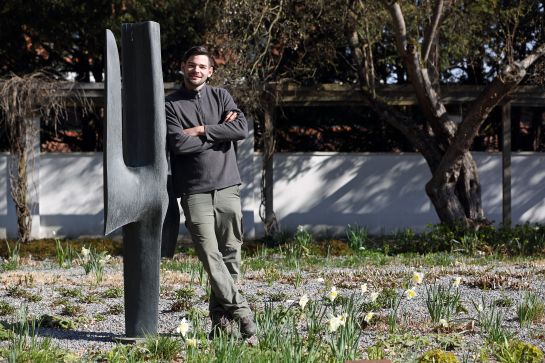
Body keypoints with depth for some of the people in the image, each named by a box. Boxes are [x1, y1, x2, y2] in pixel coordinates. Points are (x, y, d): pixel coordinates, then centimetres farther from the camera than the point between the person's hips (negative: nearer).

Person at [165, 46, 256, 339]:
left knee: (230, 255, 2)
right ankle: (241, 312, -13)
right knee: (210, 255, -12)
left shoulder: (220, 96, 12)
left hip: (227, 187, 3)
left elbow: (242, 129, -4)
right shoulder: (171, 105, 4)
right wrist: (219, 131, -5)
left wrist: (202, 131, -8)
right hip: (194, 191, -3)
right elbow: (179, 144, -11)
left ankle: (220, 318, 9)